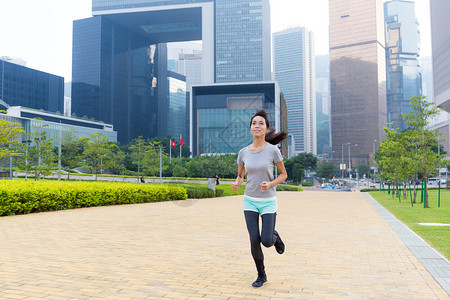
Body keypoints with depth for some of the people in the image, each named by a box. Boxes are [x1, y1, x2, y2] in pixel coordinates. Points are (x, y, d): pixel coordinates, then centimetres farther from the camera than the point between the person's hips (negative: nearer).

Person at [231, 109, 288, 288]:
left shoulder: (273, 150, -11)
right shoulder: (243, 152, -2)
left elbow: (283, 174, -1)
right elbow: (240, 176, 9)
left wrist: (269, 184, -20)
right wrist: (236, 184, -14)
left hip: (268, 201, -2)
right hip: (250, 201, 2)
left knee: (266, 241, -9)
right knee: (254, 240, -3)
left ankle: (274, 236, 29)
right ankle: (261, 275, 18)